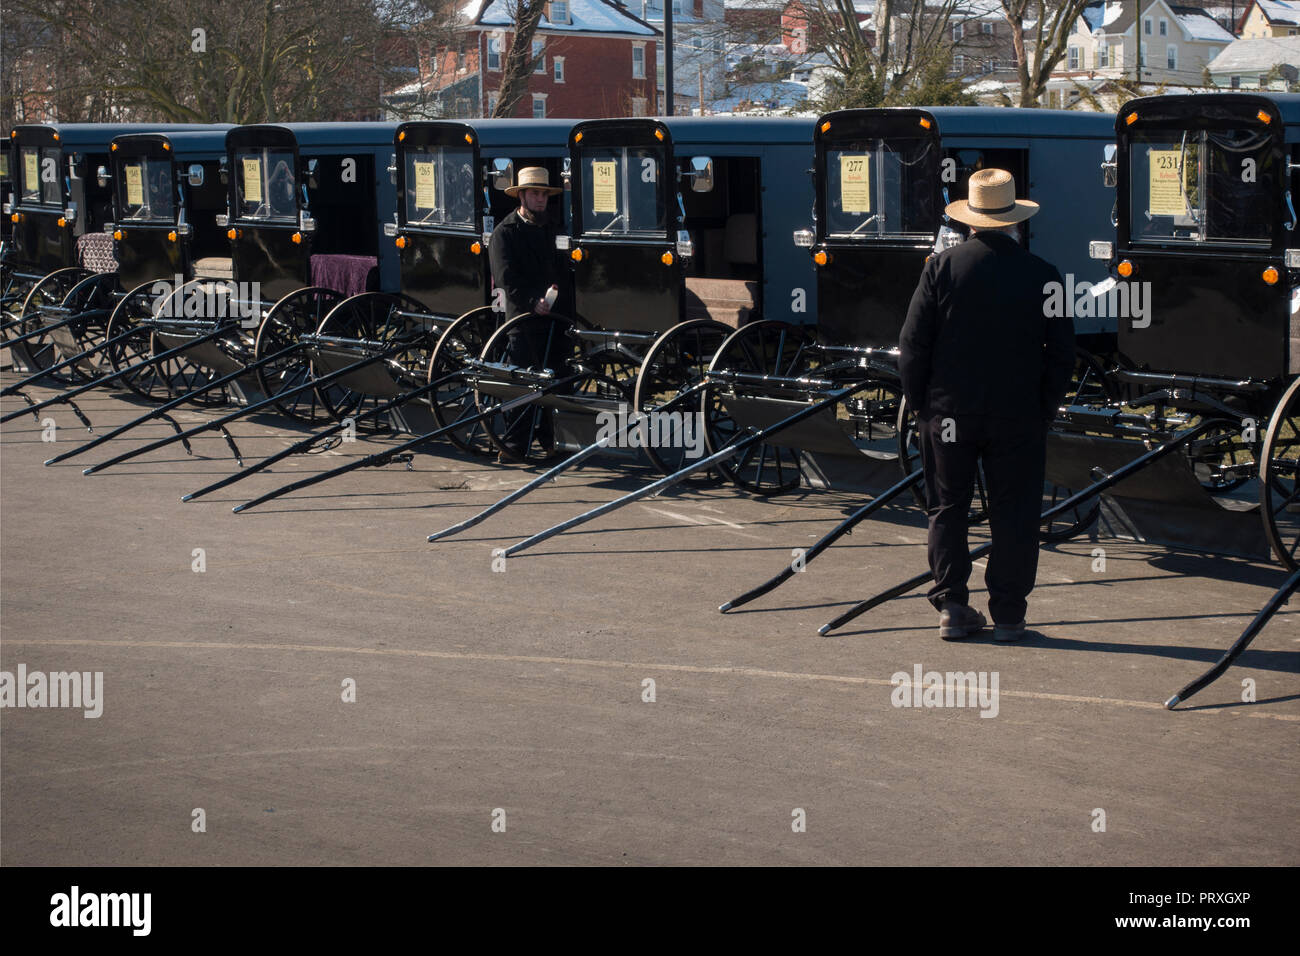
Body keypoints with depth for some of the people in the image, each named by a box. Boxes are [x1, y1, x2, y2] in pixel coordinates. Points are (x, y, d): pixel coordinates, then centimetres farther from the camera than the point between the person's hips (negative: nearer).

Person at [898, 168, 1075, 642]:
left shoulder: (943, 267, -5)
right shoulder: (1042, 275, -4)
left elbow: (912, 345, -4)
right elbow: (1062, 354, 0)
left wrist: (920, 403, 7)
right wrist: (1044, 409, 9)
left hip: (949, 412, 0)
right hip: (1019, 416, 0)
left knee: (948, 510, 12)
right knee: (1013, 515, 7)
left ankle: (952, 607, 11)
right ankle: (1008, 614, 9)